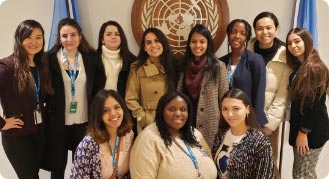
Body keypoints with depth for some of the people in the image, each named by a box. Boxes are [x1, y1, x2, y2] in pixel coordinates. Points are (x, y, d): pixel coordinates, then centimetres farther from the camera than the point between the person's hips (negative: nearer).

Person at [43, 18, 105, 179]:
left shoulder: (92, 58, -1)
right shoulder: (50, 58, -6)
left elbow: (99, 89, 3)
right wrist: (47, 113, -7)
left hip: (84, 121, 2)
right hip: (58, 122, -1)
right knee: (57, 166, 14)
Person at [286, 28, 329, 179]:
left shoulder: (315, 68, -16)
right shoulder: (298, 67, 13)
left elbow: (314, 104, -19)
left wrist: (303, 132, -17)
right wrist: (298, 130, 7)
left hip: (312, 131, -9)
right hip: (300, 127, 9)